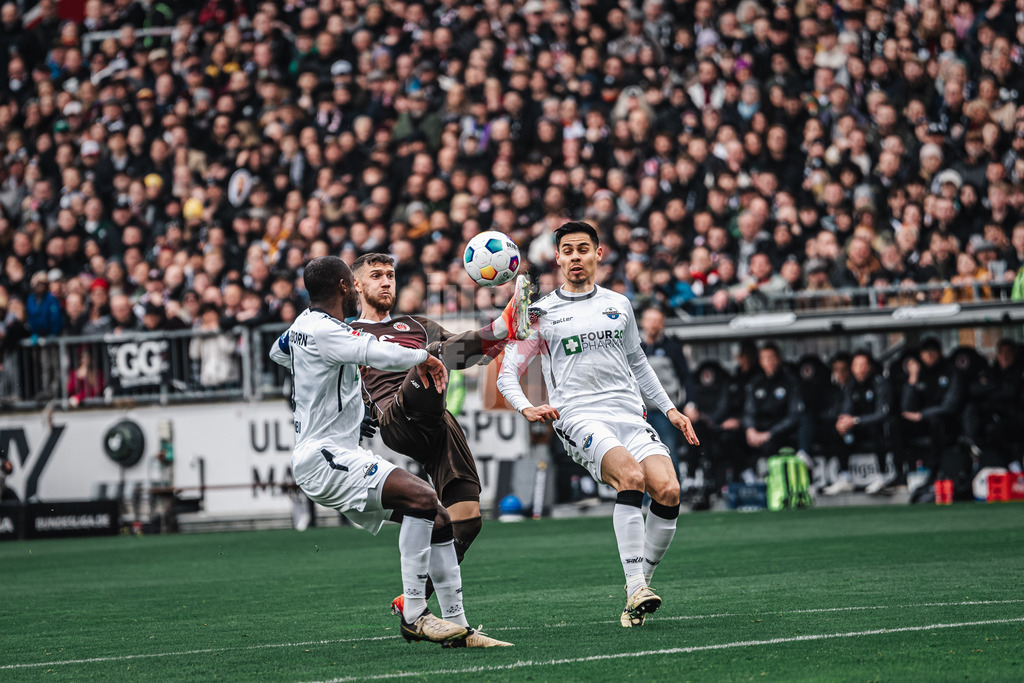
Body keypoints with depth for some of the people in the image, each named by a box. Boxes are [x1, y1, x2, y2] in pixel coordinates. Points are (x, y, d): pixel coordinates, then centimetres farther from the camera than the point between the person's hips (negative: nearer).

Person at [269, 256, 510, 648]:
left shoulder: (303, 324, 15)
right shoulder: (325, 332, -17)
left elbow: (278, 353, 39)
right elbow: (386, 355, -30)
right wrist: (423, 357, -10)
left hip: (344, 457, 10)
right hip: (323, 458, -10)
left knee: (437, 520, 4)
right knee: (423, 498, -28)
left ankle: (457, 626, 5)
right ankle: (414, 617, -26)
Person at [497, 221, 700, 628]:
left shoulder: (618, 305, 19)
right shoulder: (542, 314, 8)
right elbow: (507, 371, 8)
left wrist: (669, 408, 25)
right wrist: (527, 409, -10)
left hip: (629, 414, 4)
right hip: (578, 417, -4)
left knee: (668, 490, -20)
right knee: (631, 477, -31)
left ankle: (641, 584, -4)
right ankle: (635, 589, -32)